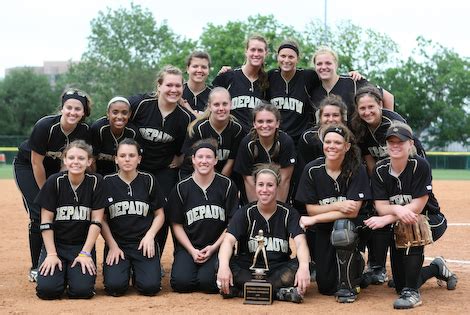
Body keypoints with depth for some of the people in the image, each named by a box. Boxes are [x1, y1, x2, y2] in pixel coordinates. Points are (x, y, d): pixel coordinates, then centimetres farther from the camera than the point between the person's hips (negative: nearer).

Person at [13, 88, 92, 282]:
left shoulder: (84, 130, -19)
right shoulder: (45, 126, -32)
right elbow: (36, 162, -24)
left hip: (56, 168, 4)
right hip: (27, 166, -4)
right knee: (39, 214, -14)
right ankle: (36, 268, -3)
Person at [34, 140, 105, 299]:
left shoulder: (95, 182, -7)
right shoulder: (54, 181, -8)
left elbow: (96, 221, -5)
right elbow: (46, 221, -5)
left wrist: (85, 253, -10)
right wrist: (51, 254, -11)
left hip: (83, 244, 0)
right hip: (55, 243, 0)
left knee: (82, 290, -21)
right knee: (47, 289, -20)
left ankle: (73, 273, 13)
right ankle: (61, 273, 14)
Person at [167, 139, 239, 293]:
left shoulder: (227, 186, 0)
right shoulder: (181, 188, 3)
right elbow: (177, 225, 5)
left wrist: (213, 247, -9)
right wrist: (192, 250, -7)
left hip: (217, 247, -1)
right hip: (188, 247, 2)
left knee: (208, 282, -26)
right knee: (181, 282, -22)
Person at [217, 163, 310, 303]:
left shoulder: (289, 213, -1)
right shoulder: (245, 213, -1)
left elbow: (300, 242, -16)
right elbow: (229, 240, -16)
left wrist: (304, 267, -39)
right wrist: (224, 265, -38)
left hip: (279, 269, 0)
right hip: (248, 268, 0)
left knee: (297, 267, -31)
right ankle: (278, 292, -28)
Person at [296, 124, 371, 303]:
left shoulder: (357, 170, -15)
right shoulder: (312, 170, -9)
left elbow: (353, 211, -21)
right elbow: (310, 209, -7)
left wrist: (315, 219, -22)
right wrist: (337, 206, -24)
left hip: (349, 227, -2)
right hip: (323, 231, 2)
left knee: (342, 225, -39)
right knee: (326, 287, -6)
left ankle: (347, 285, -19)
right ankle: (354, 264, 30)